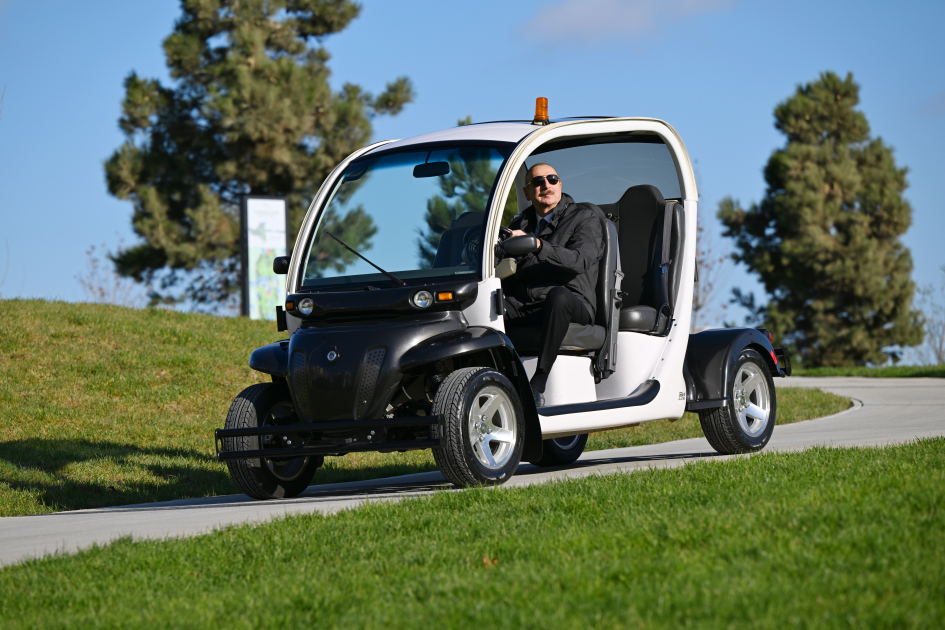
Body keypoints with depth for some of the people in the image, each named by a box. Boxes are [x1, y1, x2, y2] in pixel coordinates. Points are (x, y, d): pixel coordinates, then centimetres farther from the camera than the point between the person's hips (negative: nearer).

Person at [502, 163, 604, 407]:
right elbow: (508, 279, 20)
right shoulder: (521, 224, 24)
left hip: (574, 304, -5)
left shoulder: (584, 219, 8)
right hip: (524, 304, 5)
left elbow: (579, 261, -14)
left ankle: (538, 386, -43)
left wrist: (536, 244, -27)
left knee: (558, 296, -41)